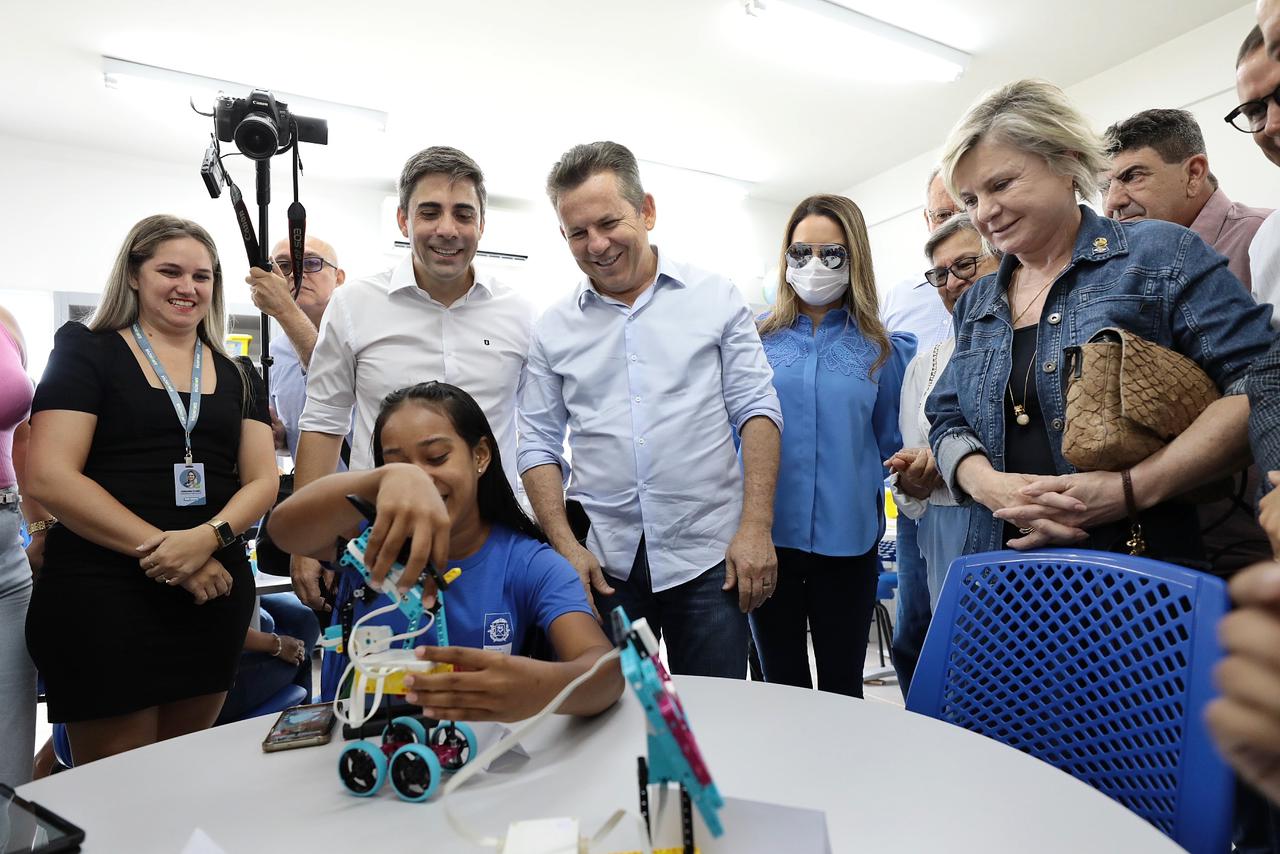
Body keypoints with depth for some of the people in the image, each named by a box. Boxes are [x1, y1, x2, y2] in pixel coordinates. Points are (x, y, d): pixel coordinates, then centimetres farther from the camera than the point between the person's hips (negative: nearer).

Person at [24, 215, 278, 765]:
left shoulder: (236, 377, 13)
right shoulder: (87, 353, 1)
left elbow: (262, 480, 5)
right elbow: (49, 477, -10)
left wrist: (208, 537, -16)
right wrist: (164, 551, -17)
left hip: (213, 592, 4)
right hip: (101, 595, -4)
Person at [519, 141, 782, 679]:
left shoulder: (717, 298, 3)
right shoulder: (554, 328, 6)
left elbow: (757, 411, 0)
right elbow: (539, 445, 6)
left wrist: (756, 527, -8)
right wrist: (566, 547, -4)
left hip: (709, 556, -1)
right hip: (603, 563, 2)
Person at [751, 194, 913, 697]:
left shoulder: (880, 349, 4)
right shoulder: (757, 339, 2)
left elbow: (890, 444, 13)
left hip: (846, 537, 0)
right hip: (767, 534, 0)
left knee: (842, 686, 15)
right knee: (781, 684, 16)